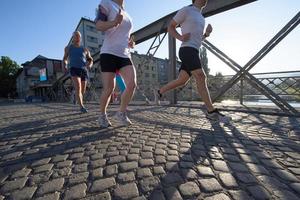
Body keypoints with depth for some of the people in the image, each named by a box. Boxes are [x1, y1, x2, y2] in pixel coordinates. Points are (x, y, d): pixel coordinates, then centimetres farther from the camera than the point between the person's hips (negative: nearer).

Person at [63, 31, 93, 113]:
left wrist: (89, 65, -8)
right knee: (78, 88, -24)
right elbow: (65, 59, 27)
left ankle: (81, 105, 25)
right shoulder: (68, 48, 18)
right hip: (74, 70, -2)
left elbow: (90, 60, 16)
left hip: (84, 70, 2)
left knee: (82, 90, 3)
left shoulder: (85, 49, 17)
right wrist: (64, 66, 5)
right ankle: (82, 106, -29)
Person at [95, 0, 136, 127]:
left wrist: (130, 43, 10)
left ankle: (121, 113, 2)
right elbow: (98, 25, -6)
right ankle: (102, 115, 16)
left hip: (125, 56, 6)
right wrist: (114, 22, -25)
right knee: (109, 88, -7)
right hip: (109, 54, -5)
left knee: (132, 84, -15)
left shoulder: (127, 15, 26)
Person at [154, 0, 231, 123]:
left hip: (193, 53, 9)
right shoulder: (186, 10, 7)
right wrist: (180, 37, -12)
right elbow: (170, 27, 7)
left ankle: (159, 92, 20)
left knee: (181, 81, 6)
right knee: (201, 77, -21)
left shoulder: (201, 17, 31)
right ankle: (211, 111, -18)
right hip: (187, 50, -9)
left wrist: (207, 33, 10)